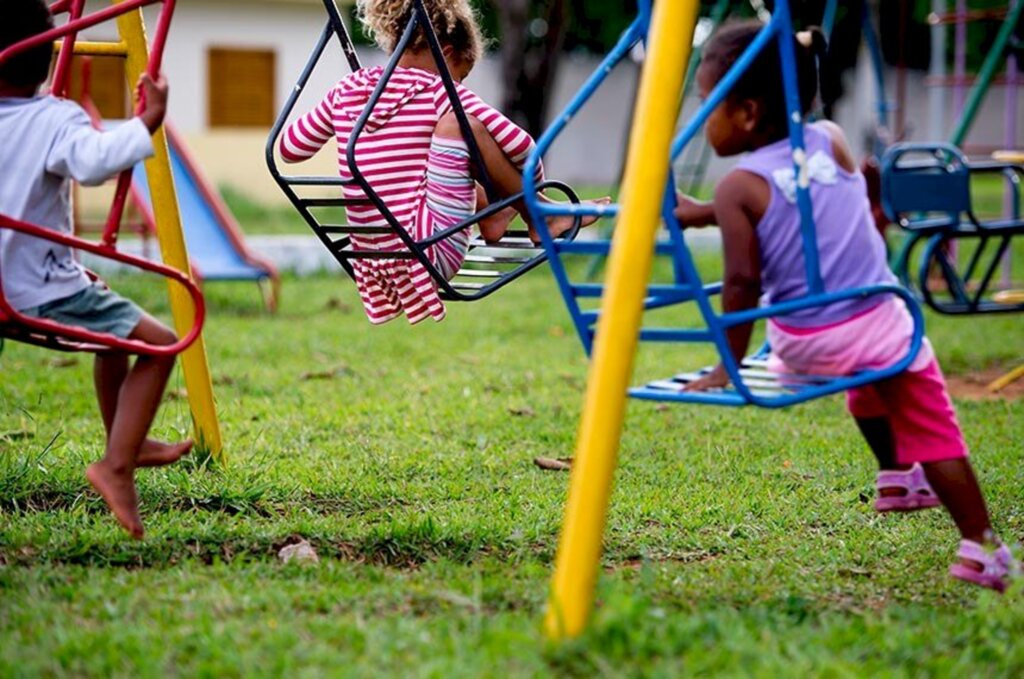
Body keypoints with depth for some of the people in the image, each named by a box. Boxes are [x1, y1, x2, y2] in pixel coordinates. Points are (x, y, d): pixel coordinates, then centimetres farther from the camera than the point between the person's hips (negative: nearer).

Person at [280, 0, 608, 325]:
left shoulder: (347, 90, 10)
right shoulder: (440, 93, -5)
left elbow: (289, 148, 21)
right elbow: (519, 145, -7)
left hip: (373, 267, 7)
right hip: (430, 256, -7)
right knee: (463, 124, -5)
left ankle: (492, 214, 32)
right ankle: (541, 220, 2)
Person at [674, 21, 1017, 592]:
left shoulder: (738, 189, -8)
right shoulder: (831, 143, 5)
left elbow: (743, 281, -13)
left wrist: (729, 365, -5)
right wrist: (703, 214, 30)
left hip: (804, 346, 0)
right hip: (879, 322, 0)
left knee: (865, 376, 34)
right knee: (932, 431, 7)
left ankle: (897, 478, 42)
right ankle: (982, 548, 3)